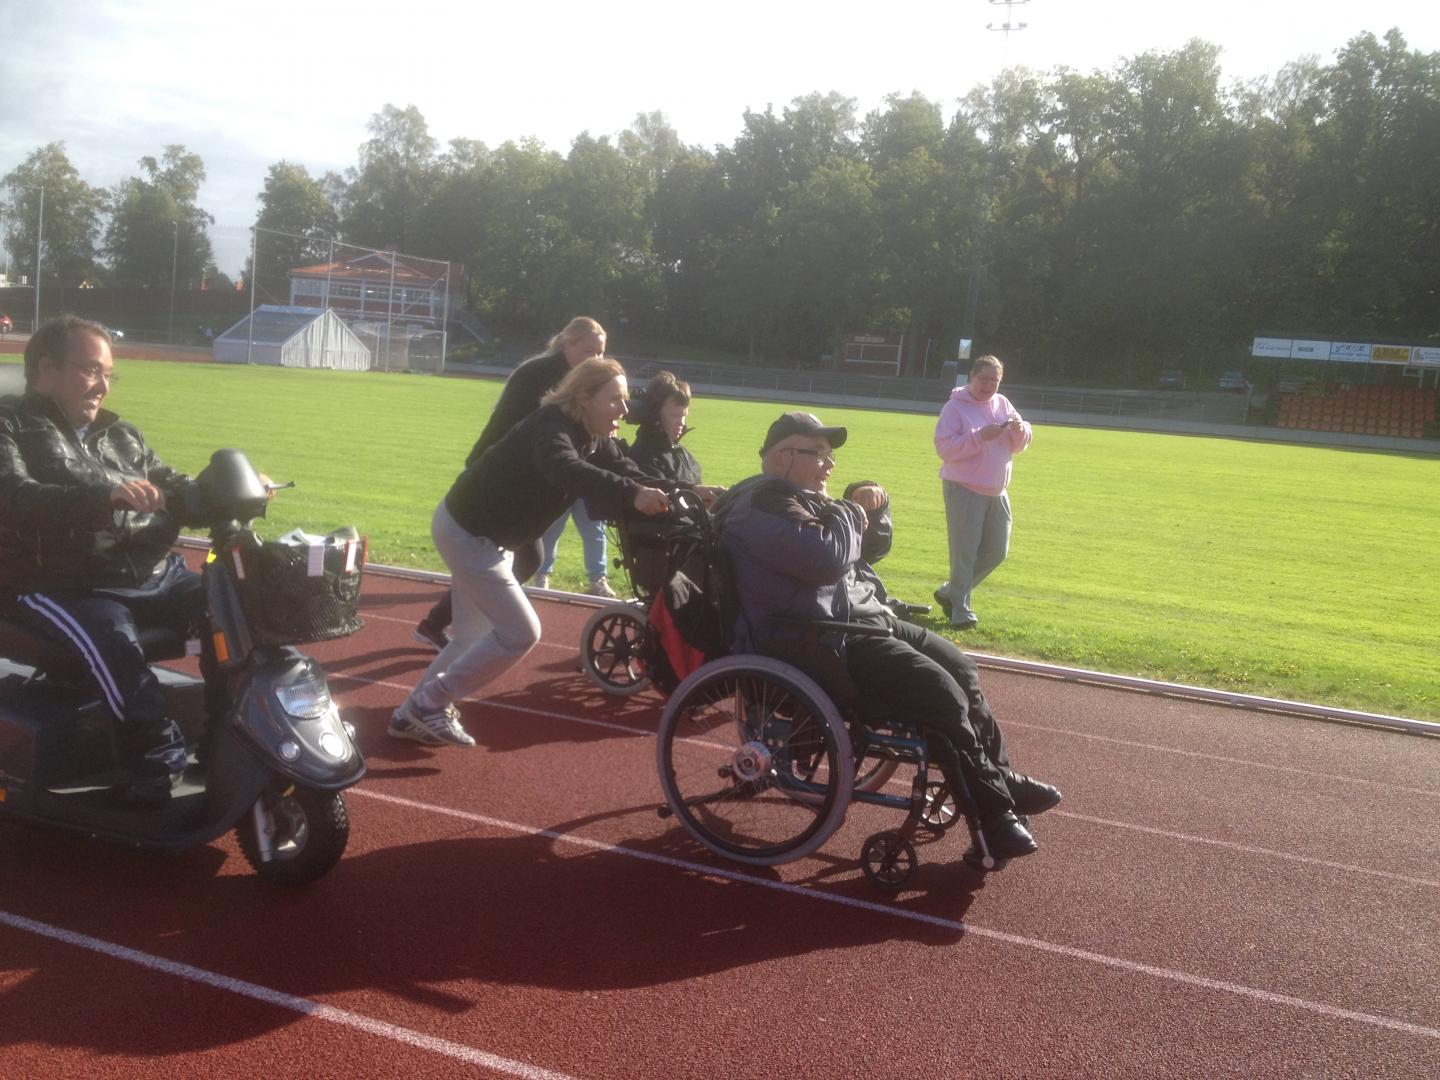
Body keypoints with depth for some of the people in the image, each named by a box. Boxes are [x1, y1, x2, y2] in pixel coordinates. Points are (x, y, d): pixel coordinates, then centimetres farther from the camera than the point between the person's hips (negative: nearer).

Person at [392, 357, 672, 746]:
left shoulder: (595, 440, 0)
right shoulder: (552, 428, -30)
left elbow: (626, 472, -4)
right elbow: (568, 472, -50)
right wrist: (632, 495, -64)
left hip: (489, 537, 10)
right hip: (469, 533, -10)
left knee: (475, 637, 17)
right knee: (520, 633, -9)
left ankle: (412, 714, 28)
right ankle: (430, 702, 2)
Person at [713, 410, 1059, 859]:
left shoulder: (803, 499, 19)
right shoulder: (764, 506, -14)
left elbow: (868, 549, 27)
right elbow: (826, 559, -29)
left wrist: (870, 508, 6)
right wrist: (850, 514, -9)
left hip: (863, 621, 11)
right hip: (818, 643, -11)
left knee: (961, 670, 9)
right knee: (941, 692, -19)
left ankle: (1001, 777, 20)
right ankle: (993, 814, -8)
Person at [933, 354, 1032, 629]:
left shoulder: (1003, 404, 11)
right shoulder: (955, 407, -8)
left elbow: (1018, 446, 14)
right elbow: (944, 447, -18)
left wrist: (1020, 430, -8)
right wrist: (980, 436, -26)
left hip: (997, 491, 7)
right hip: (963, 490, -7)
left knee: (997, 551, 10)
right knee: (965, 552, -6)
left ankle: (950, 592, 24)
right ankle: (960, 609, 4)